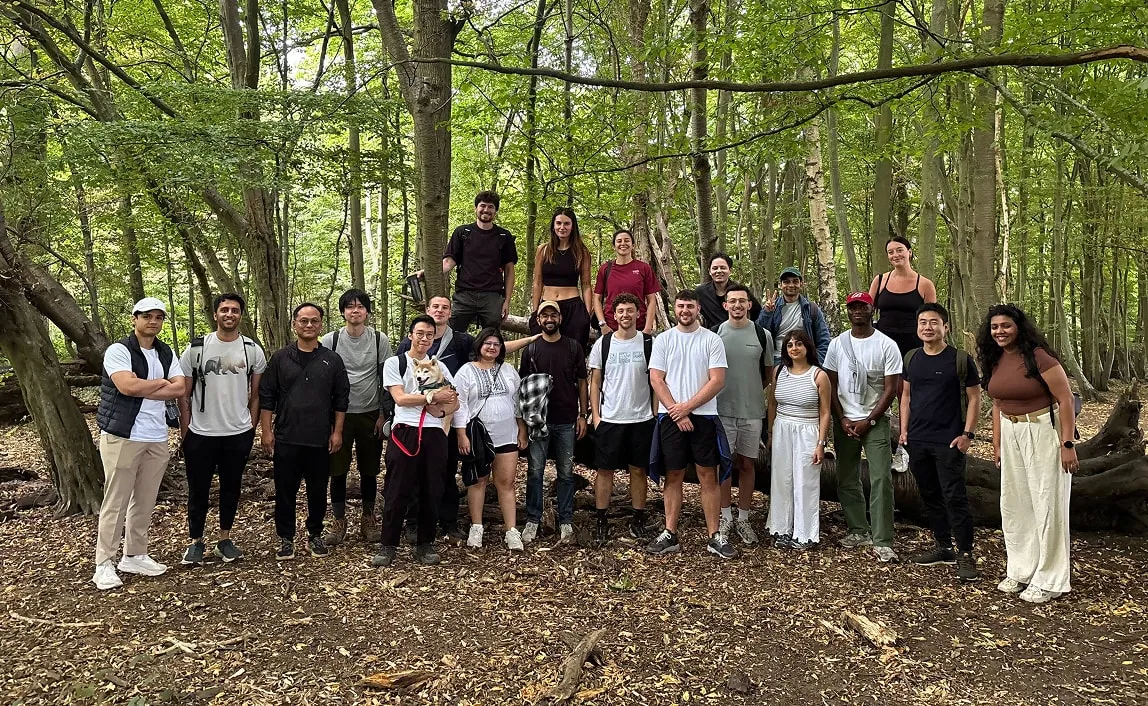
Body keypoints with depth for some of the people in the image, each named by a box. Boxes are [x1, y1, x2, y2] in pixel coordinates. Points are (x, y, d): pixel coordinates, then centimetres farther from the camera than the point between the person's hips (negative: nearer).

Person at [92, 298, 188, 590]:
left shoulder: (167, 353, 12)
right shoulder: (118, 350, -7)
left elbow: (180, 389, -1)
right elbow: (127, 386, -22)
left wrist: (142, 387, -12)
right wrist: (161, 382, -7)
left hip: (157, 438, 6)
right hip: (123, 436, -6)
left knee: (145, 501, 10)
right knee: (116, 502, -1)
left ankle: (134, 555, 21)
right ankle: (104, 564, 7)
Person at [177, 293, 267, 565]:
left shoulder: (252, 350, 0)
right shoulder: (196, 349, -3)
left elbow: (256, 394, 6)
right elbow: (184, 395, 1)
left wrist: (251, 427, 2)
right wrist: (185, 432, -1)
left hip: (239, 434, 1)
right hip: (200, 434, -1)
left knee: (231, 488, 12)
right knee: (198, 489, 8)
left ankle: (225, 540, 25)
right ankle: (196, 542, 23)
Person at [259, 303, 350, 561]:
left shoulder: (332, 360, 3)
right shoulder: (280, 358, 2)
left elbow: (341, 399, 5)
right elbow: (266, 396, 3)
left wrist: (337, 432, 0)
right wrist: (266, 430, -2)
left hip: (320, 440, 1)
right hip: (286, 439, 0)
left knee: (318, 491, 10)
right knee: (285, 491, 6)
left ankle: (315, 535, 25)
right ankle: (286, 538, 20)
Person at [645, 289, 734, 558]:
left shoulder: (712, 340, 2)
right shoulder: (663, 340, 6)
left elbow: (717, 381, -5)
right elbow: (656, 380, 0)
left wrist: (686, 407, -10)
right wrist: (677, 412, -10)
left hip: (703, 415, -1)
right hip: (671, 416, 1)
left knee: (708, 476, 1)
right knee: (673, 476, 6)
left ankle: (715, 537, 6)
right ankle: (670, 535, 12)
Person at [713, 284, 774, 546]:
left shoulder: (762, 335, 2)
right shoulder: (715, 333, 0)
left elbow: (768, 374, 13)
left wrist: (751, 392, 9)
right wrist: (727, 392, 4)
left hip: (752, 411, 1)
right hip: (722, 410, -1)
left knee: (747, 464, 7)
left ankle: (743, 519, 18)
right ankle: (726, 518, 15)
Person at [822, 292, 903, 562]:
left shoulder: (887, 345, -4)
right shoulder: (837, 344, 5)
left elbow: (890, 389, -5)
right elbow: (831, 385, 6)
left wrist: (868, 421, -10)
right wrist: (842, 419, -3)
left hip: (875, 421, -3)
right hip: (844, 421, 4)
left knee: (881, 480, -8)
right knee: (847, 479, 9)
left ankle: (882, 541, -5)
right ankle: (859, 531, 22)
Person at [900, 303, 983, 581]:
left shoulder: (960, 359, -5)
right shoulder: (911, 358, 9)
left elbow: (974, 398, -3)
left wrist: (967, 434, -9)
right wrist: (904, 429, 9)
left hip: (949, 442, -5)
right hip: (917, 441, 5)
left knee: (954, 497, -6)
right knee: (930, 495, 12)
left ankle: (966, 554, 1)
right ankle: (943, 547, 23)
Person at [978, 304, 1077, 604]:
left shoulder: (1038, 357, -16)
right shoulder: (995, 360, 6)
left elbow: (1066, 399, -16)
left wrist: (1068, 444, -19)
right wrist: (996, 444, 15)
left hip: (1044, 432, -7)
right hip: (1011, 435, 7)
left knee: (1047, 504, -1)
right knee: (1014, 503, 12)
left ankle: (1050, 581, 10)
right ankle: (1020, 571, 26)